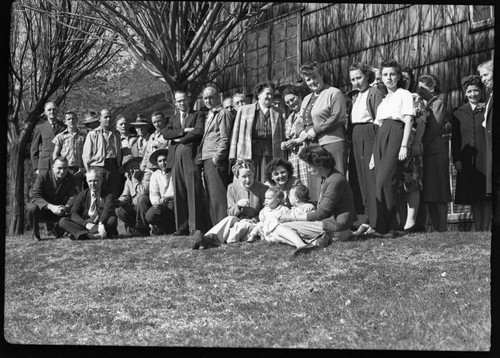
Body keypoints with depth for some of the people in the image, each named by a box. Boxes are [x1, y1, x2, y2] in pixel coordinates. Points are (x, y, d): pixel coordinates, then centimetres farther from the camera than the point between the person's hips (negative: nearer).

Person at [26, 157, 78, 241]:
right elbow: (35, 197, -25)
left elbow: (73, 196, -11)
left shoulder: (70, 178, -5)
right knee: (32, 207, -36)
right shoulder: (42, 176, -16)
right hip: (42, 209, -3)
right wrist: (51, 207, -41)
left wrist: (66, 207, -35)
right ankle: (35, 234, -6)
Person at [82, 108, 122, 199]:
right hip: (99, 167, -4)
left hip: (114, 167, 4)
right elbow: (86, 156, 1)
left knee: (114, 196, 1)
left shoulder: (116, 134, 17)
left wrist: (119, 167, 9)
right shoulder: (93, 134, 3)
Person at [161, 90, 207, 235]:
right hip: (176, 158, 4)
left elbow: (199, 131, -7)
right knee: (179, 194, 1)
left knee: (194, 192, -9)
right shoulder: (173, 119, 23)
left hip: (191, 156, -4)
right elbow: (165, 133, 6)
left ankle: (196, 227, -8)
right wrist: (184, 131, -6)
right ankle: (182, 227, 4)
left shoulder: (198, 115, 10)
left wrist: (180, 139, -3)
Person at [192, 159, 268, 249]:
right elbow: (230, 213, 5)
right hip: (238, 220, 3)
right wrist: (238, 205, -17)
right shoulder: (232, 188, 2)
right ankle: (210, 237, -55)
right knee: (230, 219, -30)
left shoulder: (263, 189, -7)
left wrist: (253, 220, -17)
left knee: (242, 225, -35)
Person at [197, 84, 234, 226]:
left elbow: (224, 138, -11)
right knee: (211, 197, 8)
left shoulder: (223, 114, -4)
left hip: (216, 160, -9)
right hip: (206, 160, 9)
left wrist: (217, 157, -18)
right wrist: (201, 156, 13)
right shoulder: (208, 115, 23)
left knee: (218, 196, -12)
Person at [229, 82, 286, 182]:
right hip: (247, 155, -1)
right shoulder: (244, 110, 11)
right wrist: (233, 156, 1)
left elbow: (282, 137, 14)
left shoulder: (278, 113, 15)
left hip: (270, 155, 1)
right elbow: (236, 133, 9)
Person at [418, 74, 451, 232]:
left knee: (438, 194, -8)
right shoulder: (423, 104, 20)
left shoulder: (438, 103, -2)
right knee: (428, 194, 4)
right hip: (425, 153, 7)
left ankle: (442, 229, -8)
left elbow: (433, 129, -12)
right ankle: (436, 227, 6)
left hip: (436, 152, -7)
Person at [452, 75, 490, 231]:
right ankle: (478, 231, 8)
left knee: (486, 196, -4)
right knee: (474, 198, 4)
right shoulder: (458, 112, 12)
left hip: (485, 159, -2)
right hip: (467, 162, 2)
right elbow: (455, 138, 8)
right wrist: (456, 159, 0)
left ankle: (485, 229, -1)